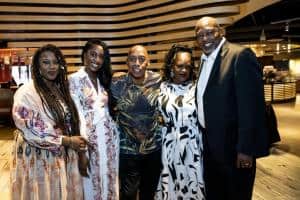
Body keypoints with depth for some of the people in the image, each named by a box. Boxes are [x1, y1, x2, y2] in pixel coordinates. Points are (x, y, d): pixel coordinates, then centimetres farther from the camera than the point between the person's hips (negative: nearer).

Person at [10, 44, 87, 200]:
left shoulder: (61, 89, 7)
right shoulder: (26, 93, -15)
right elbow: (31, 132, -20)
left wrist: (77, 145, 4)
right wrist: (67, 141, -17)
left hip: (64, 157, 6)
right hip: (39, 160, -6)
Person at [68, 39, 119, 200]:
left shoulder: (103, 79, 10)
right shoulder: (75, 79, -8)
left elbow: (108, 109, 9)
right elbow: (77, 114, -13)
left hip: (109, 135, 5)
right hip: (90, 137, -5)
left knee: (108, 177, 16)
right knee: (92, 180, 8)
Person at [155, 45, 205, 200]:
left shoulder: (196, 88, -2)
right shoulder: (161, 88, 0)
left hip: (192, 148, 0)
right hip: (168, 148, 1)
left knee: (193, 186, 9)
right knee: (169, 186, 11)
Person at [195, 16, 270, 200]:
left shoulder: (240, 55, -16)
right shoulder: (204, 60, 10)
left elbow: (251, 105, -21)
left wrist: (246, 149, -22)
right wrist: (204, 137, 12)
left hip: (233, 146, -7)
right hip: (210, 145, 8)